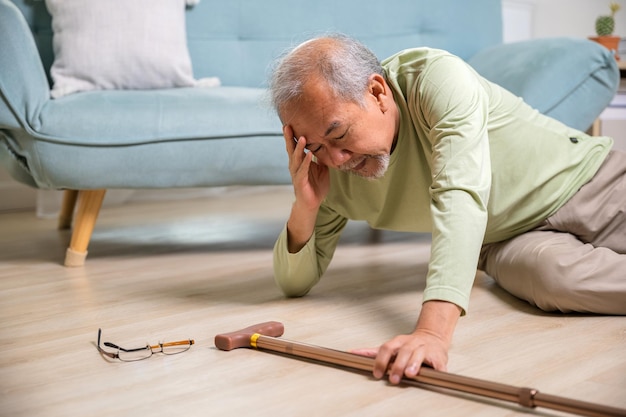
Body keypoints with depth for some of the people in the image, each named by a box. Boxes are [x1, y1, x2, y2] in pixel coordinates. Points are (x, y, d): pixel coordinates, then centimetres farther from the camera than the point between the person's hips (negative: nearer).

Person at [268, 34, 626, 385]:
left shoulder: (437, 77, -26)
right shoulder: (331, 173, -12)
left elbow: (461, 196, -39)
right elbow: (295, 283, -4)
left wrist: (433, 330, -50)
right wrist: (305, 206, -24)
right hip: (515, 241, 2)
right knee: (554, 275, -30)